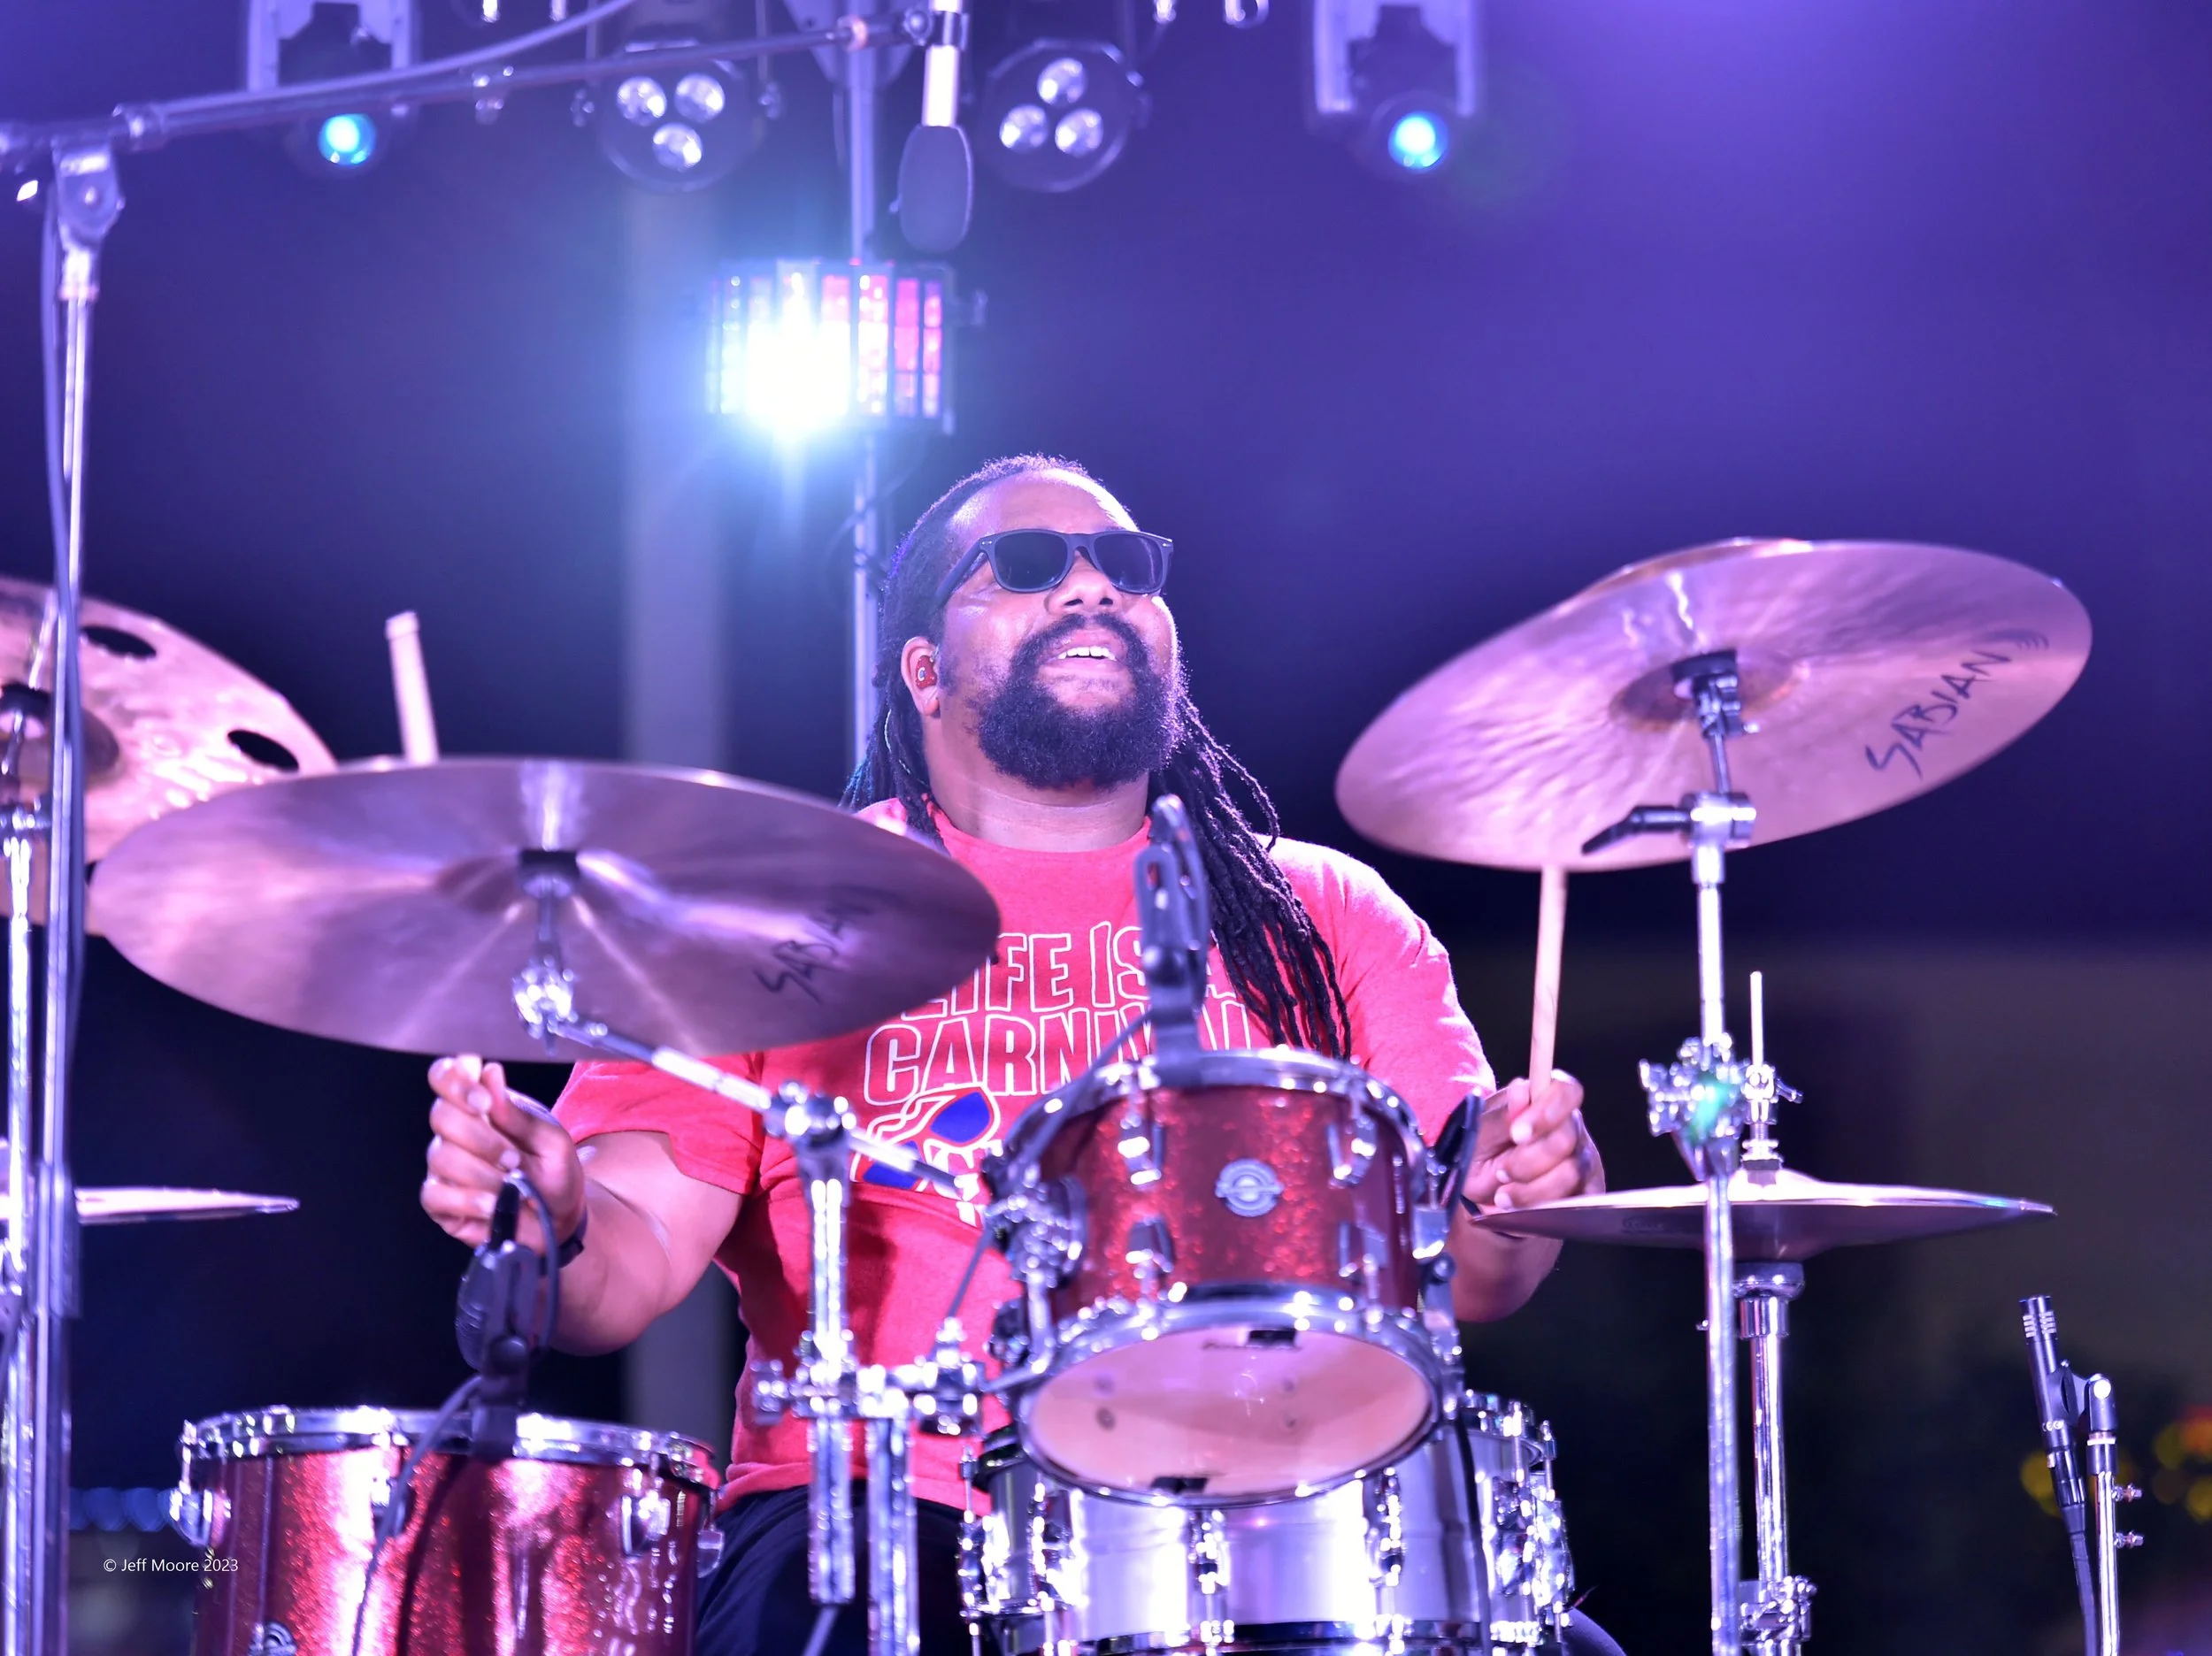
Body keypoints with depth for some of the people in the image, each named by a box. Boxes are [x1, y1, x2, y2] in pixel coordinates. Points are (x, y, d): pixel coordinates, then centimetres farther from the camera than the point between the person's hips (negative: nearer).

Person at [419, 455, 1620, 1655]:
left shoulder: (1319, 917, 18)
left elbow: (1461, 1272, 9)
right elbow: (633, 1265, 2)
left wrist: (1524, 1188, -13)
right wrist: (547, 1211, -21)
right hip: (888, 1514, -3)